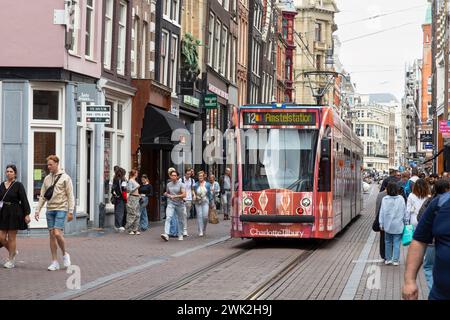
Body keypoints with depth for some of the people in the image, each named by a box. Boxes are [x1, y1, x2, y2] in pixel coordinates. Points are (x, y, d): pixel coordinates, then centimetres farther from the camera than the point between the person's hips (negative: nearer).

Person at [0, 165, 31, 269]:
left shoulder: (18, 185, -5)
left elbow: (24, 201, -7)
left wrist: (27, 214, -13)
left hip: (14, 214, -5)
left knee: (11, 238, 0)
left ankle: (11, 260, 12)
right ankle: (13, 252, 28)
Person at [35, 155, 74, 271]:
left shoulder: (65, 178, -4)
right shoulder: (47, 179, 12)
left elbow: (70, 196, -6)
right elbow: (42, 196, 15)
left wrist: (70, 211, -12)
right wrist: (37, 210, 8)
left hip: (61, 209, -5)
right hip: (50, 210, 5)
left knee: (57, 233, -16)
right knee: (52, 235, 4)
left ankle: (65, 254, 8)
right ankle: (55, 262, 8)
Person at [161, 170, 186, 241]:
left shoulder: (181, 184, -5)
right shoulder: (168, 184, 7)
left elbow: (184, 195, -15)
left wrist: (175, 196, -22)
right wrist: (167, 195, 1)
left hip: (179, 204, -2)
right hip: (170, 203, 2)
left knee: (180, 220, 10)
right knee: (168, 218, -18)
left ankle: (180, 235, 26)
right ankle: (166, 234, -29)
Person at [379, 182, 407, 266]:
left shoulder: (385, 199, -7)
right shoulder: (401, 199, -6)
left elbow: (382, 212, -2)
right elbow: (404, 212, 1)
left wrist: (381, 224, 6)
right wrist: (404, 222, 12)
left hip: (388, 225, 1)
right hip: (398, 225, -1)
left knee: (388, 242, 13)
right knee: (396, 243, 3)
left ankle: (388, 259, 18)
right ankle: (395, 260, 3)